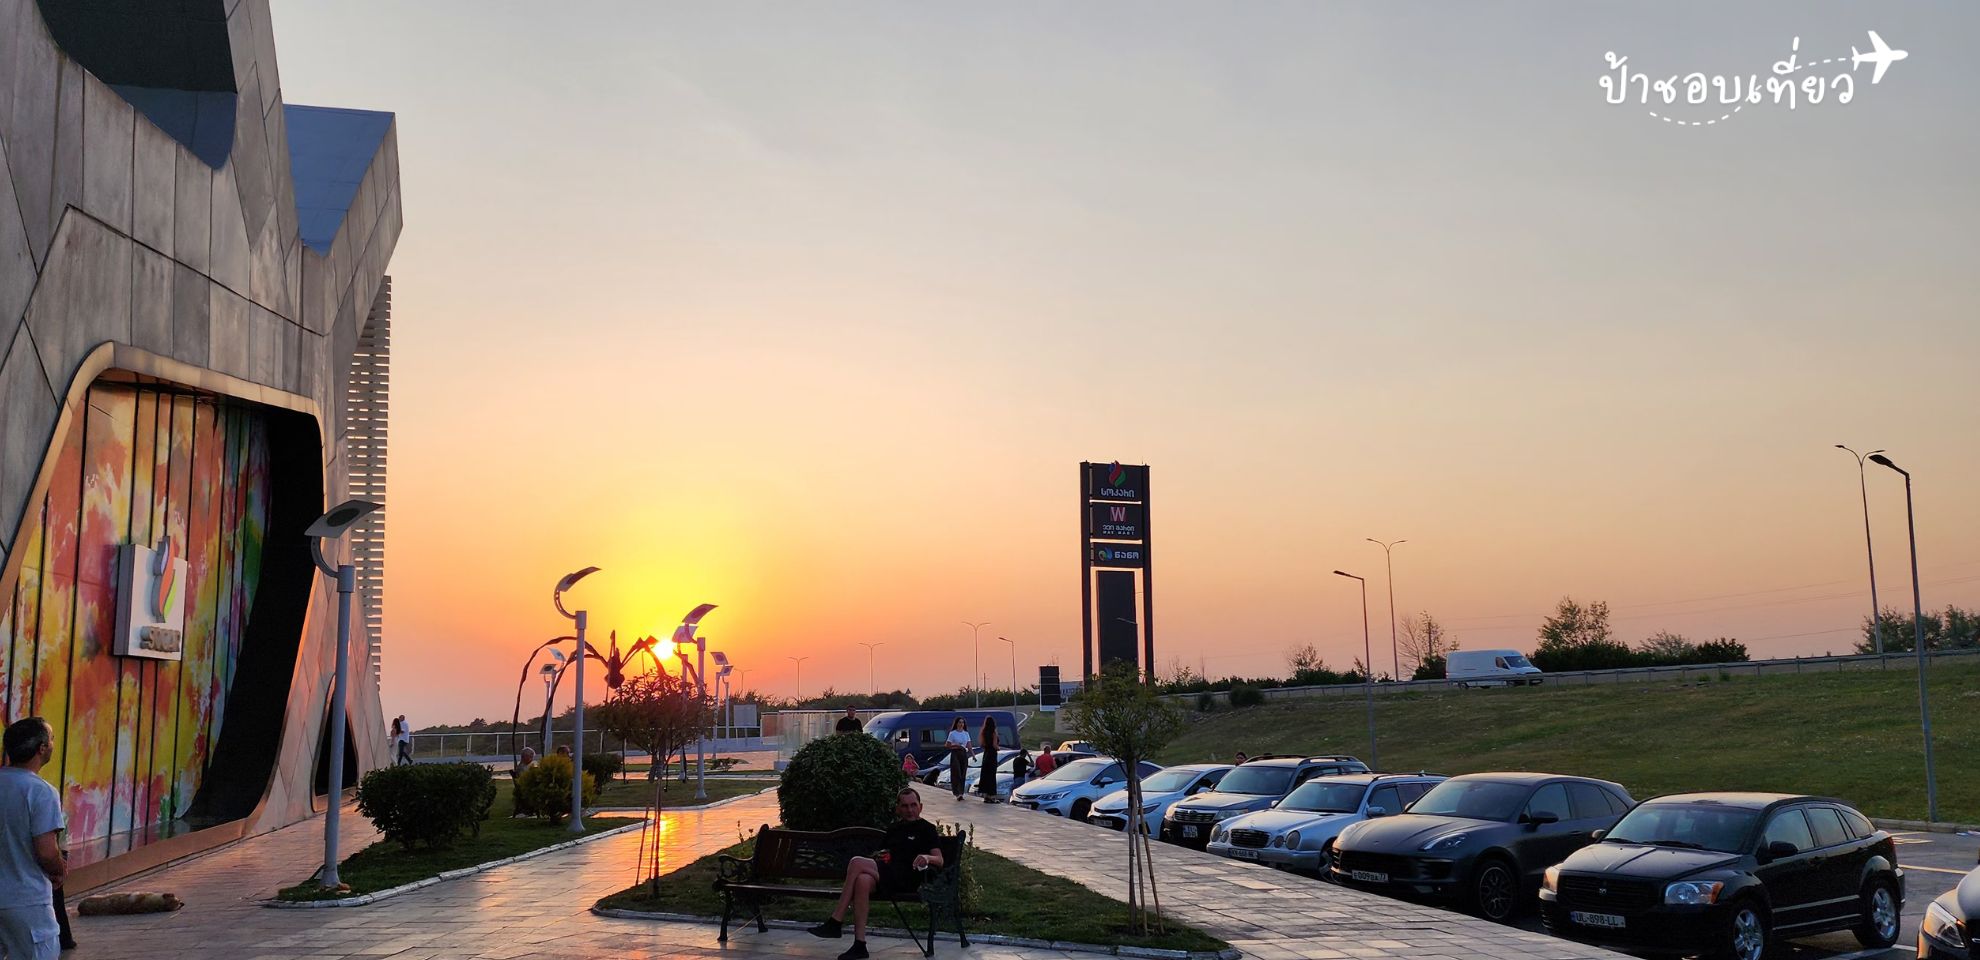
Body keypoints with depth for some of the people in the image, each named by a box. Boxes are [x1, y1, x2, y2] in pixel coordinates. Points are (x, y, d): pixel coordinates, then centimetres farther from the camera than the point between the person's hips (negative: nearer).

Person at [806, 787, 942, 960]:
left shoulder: (927, 829, 9)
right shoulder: (894, 829, 29)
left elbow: (939, 861, -2)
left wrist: (927, 858, -24)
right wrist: (880, 856, 17)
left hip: (905, 879, -6)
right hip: (884, 876, 6)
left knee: (857, 863, -26)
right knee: (863, 880, -33)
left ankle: (835, 923, -23)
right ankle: (859, 944, -37)